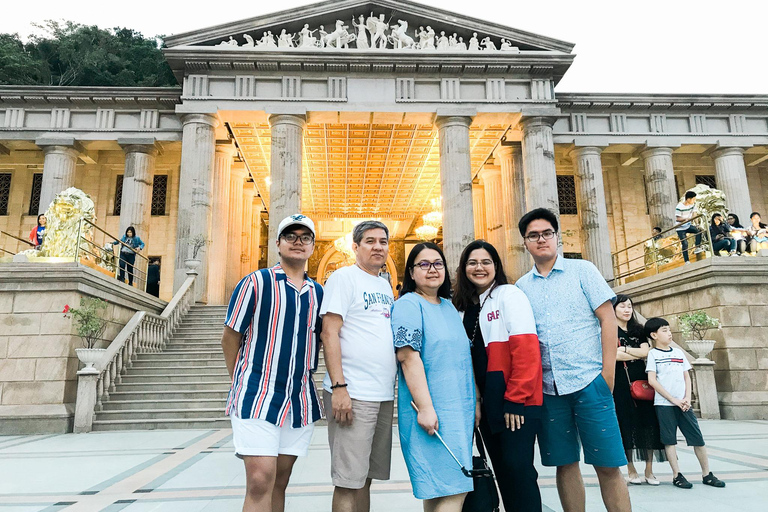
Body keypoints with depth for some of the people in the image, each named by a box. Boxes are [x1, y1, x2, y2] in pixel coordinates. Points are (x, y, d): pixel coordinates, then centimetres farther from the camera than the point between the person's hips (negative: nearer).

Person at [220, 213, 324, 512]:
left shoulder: (317, 293, 10)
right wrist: (242, 386, 6)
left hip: (300, 400, 5)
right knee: (260, 480, -10)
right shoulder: (256, 282, -4)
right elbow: (230, 338, 0)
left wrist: (305, 375, 12)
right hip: (257, 397, -5)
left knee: (280, 482, 12)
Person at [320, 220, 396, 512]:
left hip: (384, 395, 7)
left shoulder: (385, 285, 17)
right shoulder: (343, 278, -5)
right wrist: (338, 386, -19)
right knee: (349, 481, -2)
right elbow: (329, 333, -12)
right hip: (353, 395, -7)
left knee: (366, 476, 15)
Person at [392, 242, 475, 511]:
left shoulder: (450, 307, 17)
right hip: (432, 413, -8)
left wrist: (473, 404, 20)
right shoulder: (408, 305, -8)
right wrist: (425, 408, -22)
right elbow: (408, 356, -17)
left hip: (460, 409, 8)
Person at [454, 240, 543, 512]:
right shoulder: (465, 306, 13)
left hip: (516, 399, -6)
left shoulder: (510, 295, -5)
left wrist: (516, 398, -18)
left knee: (517, 467, -7)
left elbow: (526, 349, -14)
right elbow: (469, 358, 14)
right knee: (501, 468, 10)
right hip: (487, 402, 6)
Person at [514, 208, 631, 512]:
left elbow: (608, 319, -2)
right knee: (565, 464, 9)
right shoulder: (521, 287, 10)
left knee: (607, 465, 0)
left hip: (588, 381, -2)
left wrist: (608, 374, -8)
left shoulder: (582, 270, 3)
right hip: (547, 387, 3)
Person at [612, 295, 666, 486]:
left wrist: (624, 350, -8)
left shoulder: (638, 330, 16)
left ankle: (649, 470, 9)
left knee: (648, 423, 0)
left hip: (641, 381, 4)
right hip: (621, 383, -4)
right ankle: (631, 470, 9)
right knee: (627, 424, -2)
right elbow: (614, 355, -13)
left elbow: (646, 351, 1)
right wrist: (638, 354, -5)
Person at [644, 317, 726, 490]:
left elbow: (687, 377, 14)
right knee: (669, 440, 0)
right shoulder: (653, 354, -2)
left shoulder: (678, 352, 13)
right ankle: (677, 475, 8)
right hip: (664, 404, -4)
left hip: (683, 403, 4)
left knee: (698, 438, 5)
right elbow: (652, 380, -8)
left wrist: (687, 398, -2)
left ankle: (707, 474, 18)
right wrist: (673, 399, -10)